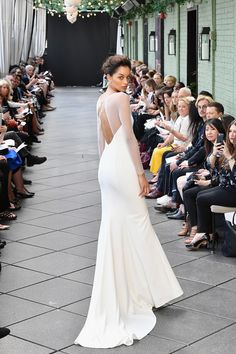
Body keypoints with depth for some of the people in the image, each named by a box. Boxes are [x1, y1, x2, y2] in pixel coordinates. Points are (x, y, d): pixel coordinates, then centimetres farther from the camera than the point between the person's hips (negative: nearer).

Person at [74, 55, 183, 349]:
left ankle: (117, 296, 22)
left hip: (108, 165, 9)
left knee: (115, 228, 13)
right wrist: (141, 172, -15)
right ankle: (143, 291, 8)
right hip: (122, 164, -9)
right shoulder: (121, 98, -12)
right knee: (135, 225, 0)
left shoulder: (101, 100, 13)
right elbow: (129, 136, -17)